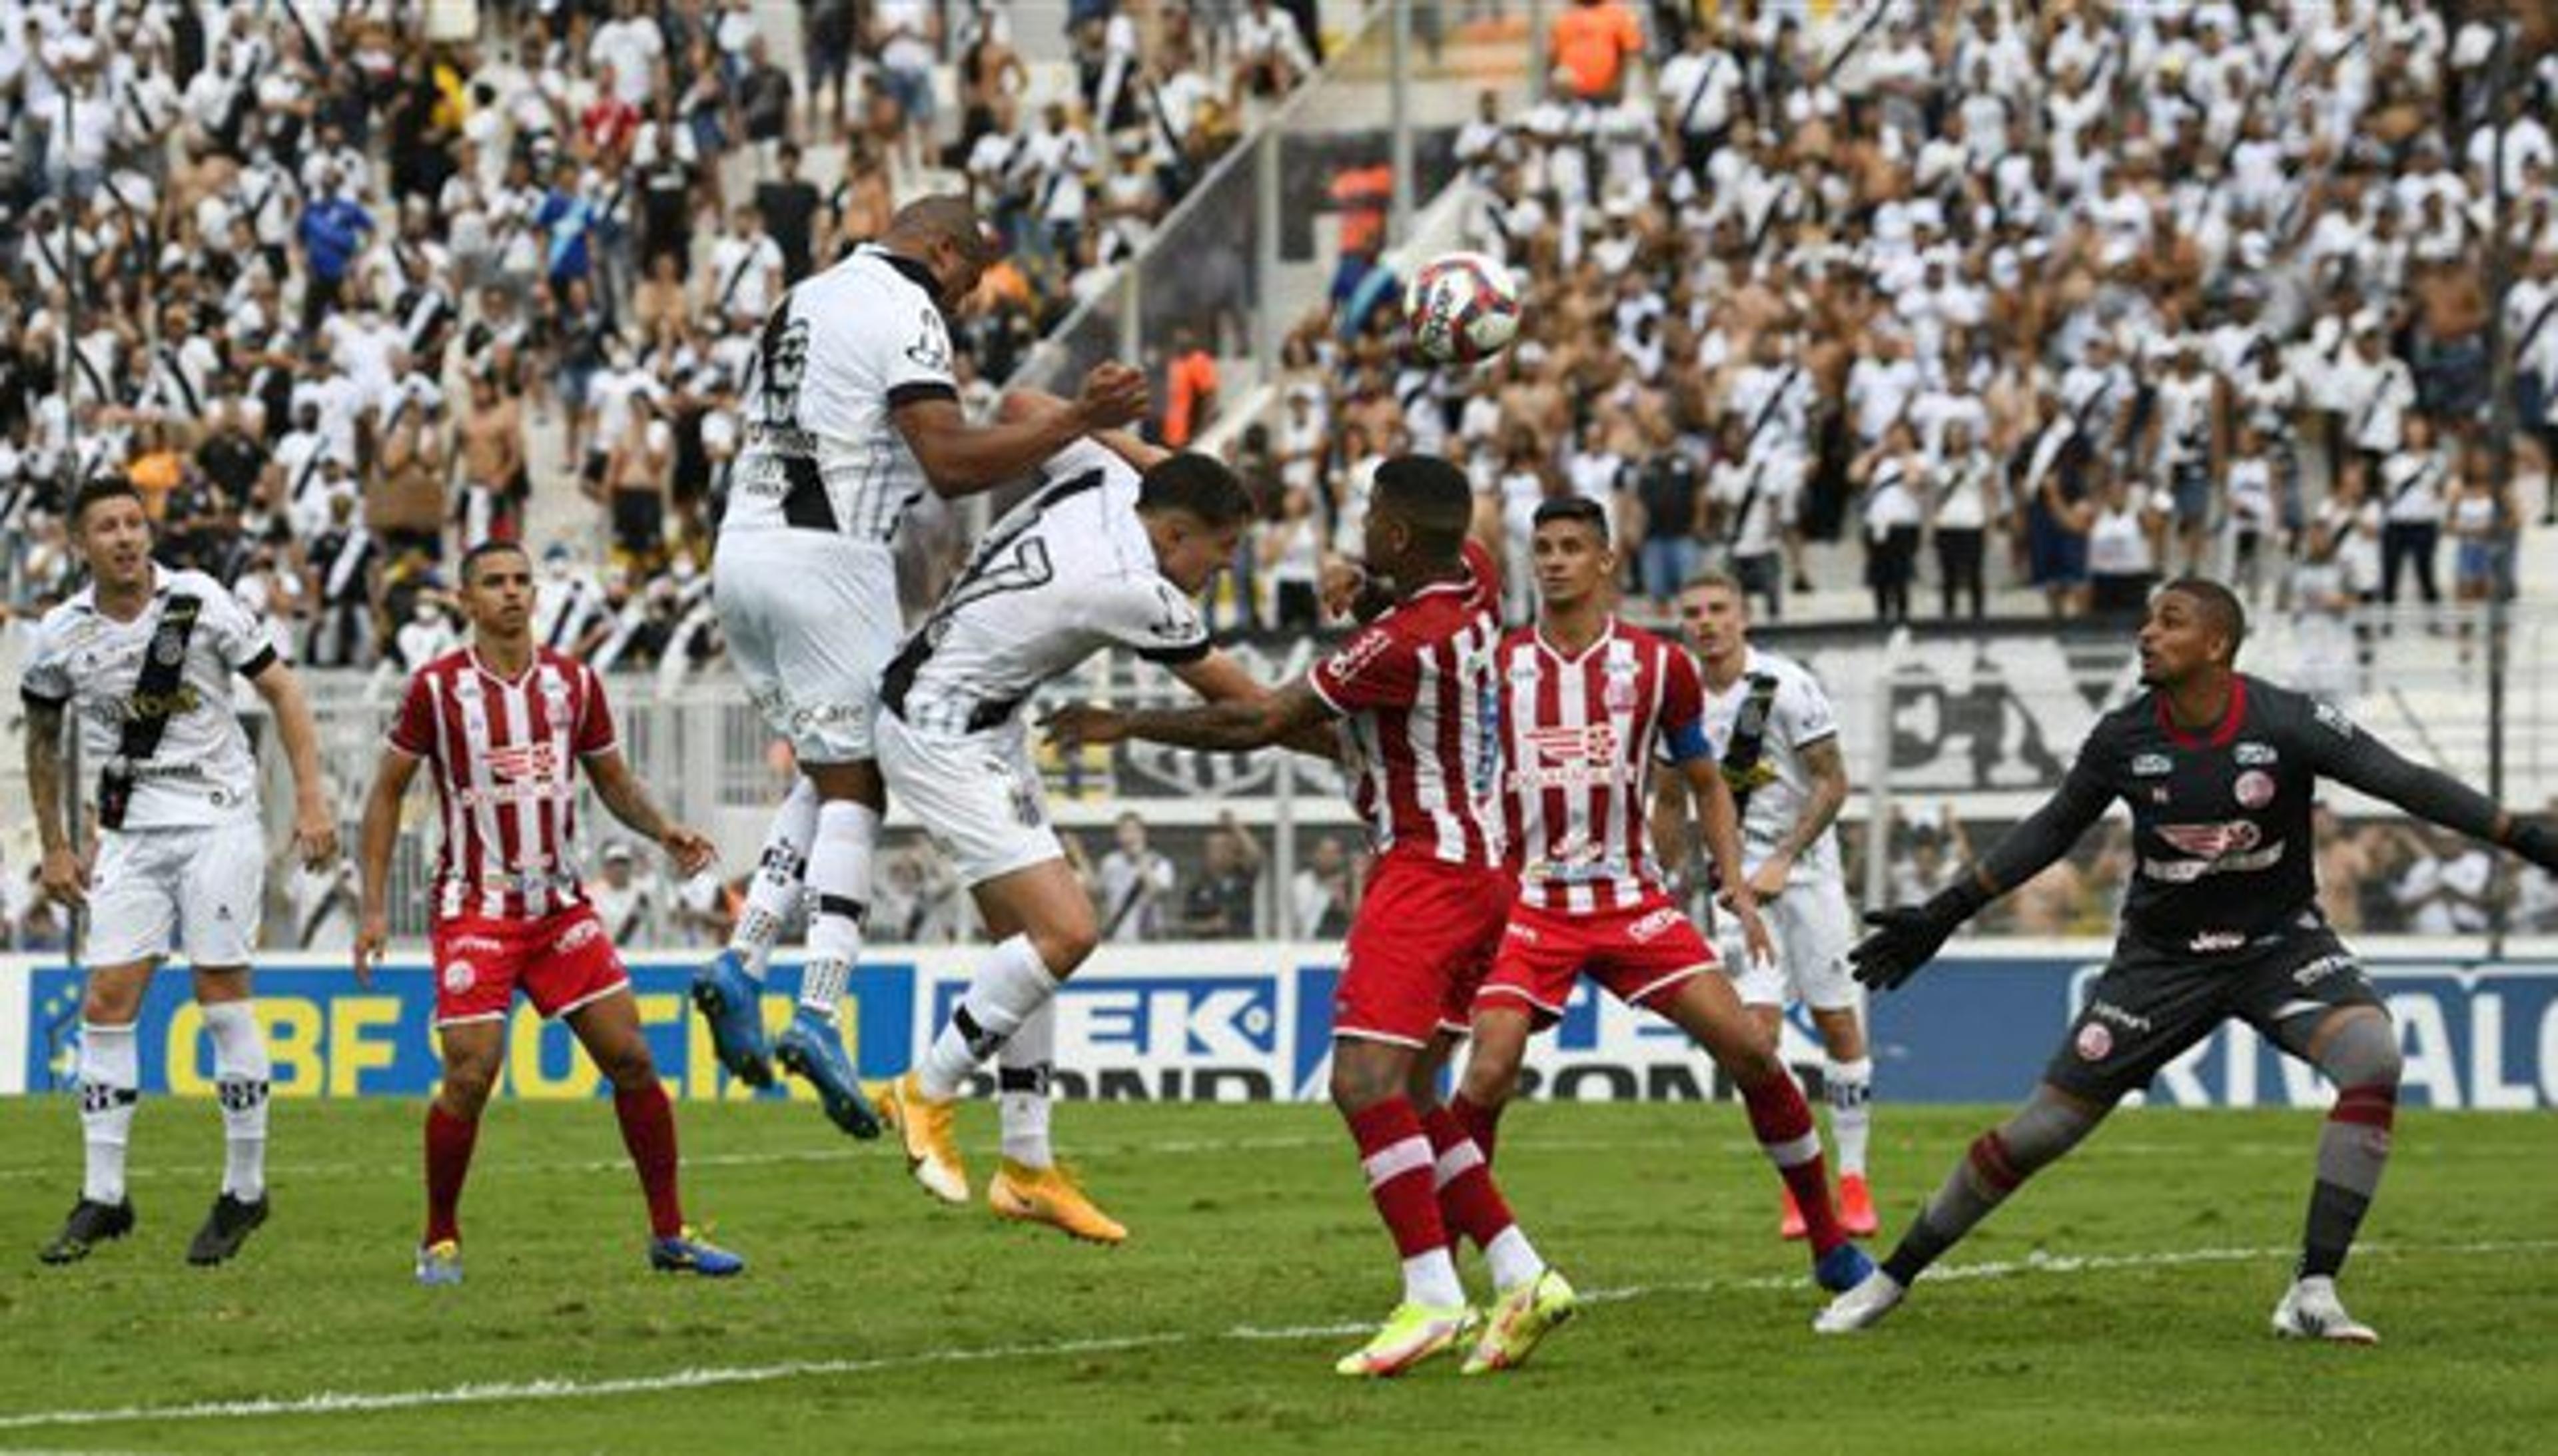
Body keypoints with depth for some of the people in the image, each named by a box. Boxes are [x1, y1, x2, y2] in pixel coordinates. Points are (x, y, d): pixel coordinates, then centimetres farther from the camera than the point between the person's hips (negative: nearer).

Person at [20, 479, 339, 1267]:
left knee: (224, 998, -4)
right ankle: (103, 1197, 3)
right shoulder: (60, 636, 0)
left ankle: (245, 1190, 6)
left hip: (216, 820, -3)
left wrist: (311, 800, -9)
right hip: (130, 833, 3)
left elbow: (281, 690, -2)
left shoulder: (200, 603, -8)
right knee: (107, 1002, -4)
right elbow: (42, 737, 16)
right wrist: (54, 846, 14)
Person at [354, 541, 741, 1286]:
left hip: (561, 904, 3)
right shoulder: (437, 687, -5)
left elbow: (614, 782, 15)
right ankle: (440, 1240, 6)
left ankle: (669, 1233, 9)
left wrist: (663, 830, -6)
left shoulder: (574, 682, 5)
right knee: (470, 1075, -12)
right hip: (474, 908, -3)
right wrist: (375, 908, -2)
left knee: (631, 1058, -2)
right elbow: (387, 792, 3)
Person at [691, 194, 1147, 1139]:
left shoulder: (808, 300, 21)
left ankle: (742, 962, 2)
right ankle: (819, 1015, -14)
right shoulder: (905, 314, -6)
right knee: (855, 786, -3)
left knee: (830, 774, 18)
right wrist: (1078, 421, -14)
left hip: (743, 554, 8)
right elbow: (950, 464, -16)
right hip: (827, 559, -8)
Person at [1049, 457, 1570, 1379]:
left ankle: (1432, 1297, -25)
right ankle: (1522, 1277, 7)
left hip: (1427, 874, -10)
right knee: (1408, 1101, 12)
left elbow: (1252, 724, -13)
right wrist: (1375, 595, 8)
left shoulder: (1402, 643, -20)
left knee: (1366, 1082, -18)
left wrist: (1124, 725, -2)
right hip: (1477, 865, 10)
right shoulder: (1474, 580, 4)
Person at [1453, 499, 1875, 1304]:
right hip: (1529, 905, -1)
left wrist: (1736, 888, 3)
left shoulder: (1658, 665, 3)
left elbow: (1706, 783, 12)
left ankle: (1829, 1240, 8)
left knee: (1750, 1050, -7)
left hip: (1632, 899, 1)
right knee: (1487, 1075, -20)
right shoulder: (1497, 664, 1)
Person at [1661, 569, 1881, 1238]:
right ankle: (1797, 1184, -2)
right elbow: (1674, 800, 12)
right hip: (1737, 874, 2)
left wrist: (1782, 862, -18)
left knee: (1837, 1021, 1)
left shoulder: (1787, 688, -14)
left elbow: (1833, 783, -11)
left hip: (1805, 863, -2)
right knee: (1758, 1025, -10)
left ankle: (1853, 1178, 12)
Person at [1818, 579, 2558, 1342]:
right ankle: (1892, 1276, 14)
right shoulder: (2124, 739, -9)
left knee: (2373, 1057, -29)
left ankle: (2313, 1293, -23)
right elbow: (2053, 829, 7)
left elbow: (2409, 785, -14)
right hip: (2163, 957, 1)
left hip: (2280, 942, -1)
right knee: (2041, 1129, -3)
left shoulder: (2287, 724, -16)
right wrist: (1945, 914, 9)